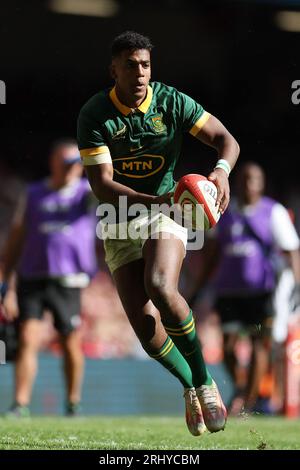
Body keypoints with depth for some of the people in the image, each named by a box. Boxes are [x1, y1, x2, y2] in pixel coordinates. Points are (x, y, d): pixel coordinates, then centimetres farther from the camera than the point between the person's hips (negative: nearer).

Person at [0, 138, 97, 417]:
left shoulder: (86, 192, 10)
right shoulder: (34, 195, 12)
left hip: (67, 281, -1)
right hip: (32, 279, 1)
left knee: (71, 345, 4)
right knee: (27, 340, -10)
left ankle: (73, 403, 20)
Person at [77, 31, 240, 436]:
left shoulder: (172, 103, -7)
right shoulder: (94, 115, -11)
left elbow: (225, 139, -3)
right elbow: (101, 185, -17)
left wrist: (222, 170, -27)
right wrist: (154, 200, -33)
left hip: (165, 213, -1)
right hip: (119, 221, 1)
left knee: (160, 287, -32)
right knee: (145, 326, -11)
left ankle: (203, 379, -14)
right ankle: (190, 386, 19)